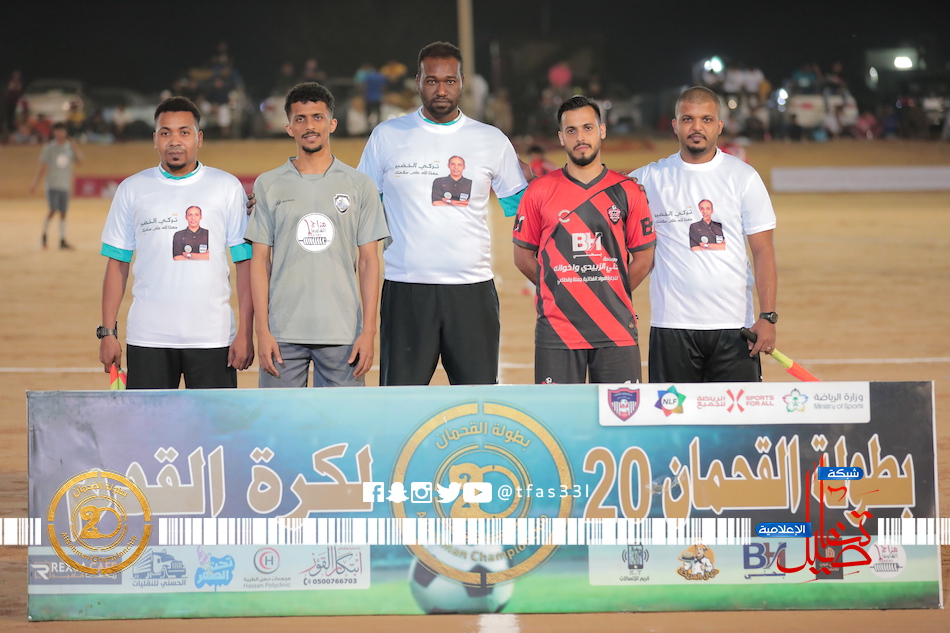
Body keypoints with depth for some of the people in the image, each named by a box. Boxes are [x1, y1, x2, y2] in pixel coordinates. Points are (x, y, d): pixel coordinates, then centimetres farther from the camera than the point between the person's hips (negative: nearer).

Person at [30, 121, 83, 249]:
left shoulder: (70, 148, 9)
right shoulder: (49, 148, -1)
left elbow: (79, 159, -3)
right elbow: (42, 166, -2)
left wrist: (73, 146, -11)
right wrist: (36, 182, -7)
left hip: (65, 186, 4)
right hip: (52, 185, -4)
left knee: (63, 213, 4)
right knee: (53, 210, -14)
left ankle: (62, 241, 6)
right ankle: (44, 236, 3)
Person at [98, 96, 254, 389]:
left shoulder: (227, 187, 6)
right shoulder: (132, 189, 9)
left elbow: (246, 262, 4)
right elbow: (117, 263, 10)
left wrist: (245, 332, -4)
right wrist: (107, 332, 3)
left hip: (212, 339, -1)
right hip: (148, 339, 1)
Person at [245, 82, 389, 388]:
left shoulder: (359, 185, 7)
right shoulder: (269, 185, 8)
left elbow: (368, 261, 6)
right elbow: (260, 261, 5)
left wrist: (368, 331, -3)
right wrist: (262, 331, -3)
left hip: (343, 335, 0)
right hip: (284, 334, 0)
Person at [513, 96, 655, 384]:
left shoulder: (627, 192, 6)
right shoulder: (539, 192, 5)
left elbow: (643, 257, 12)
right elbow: (523, 255, 11)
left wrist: (611, 295, 5)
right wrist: (560, 291, 6)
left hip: (616, 331, 1)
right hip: (557, 332, -1)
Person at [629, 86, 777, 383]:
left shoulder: (743, 177, 4)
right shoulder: (650, 178, 5)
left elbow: (763, 251, 2)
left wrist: (768, 317, -7)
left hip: (733, 326, -1)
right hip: (671, 326, 1)